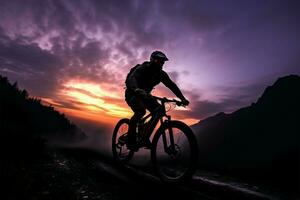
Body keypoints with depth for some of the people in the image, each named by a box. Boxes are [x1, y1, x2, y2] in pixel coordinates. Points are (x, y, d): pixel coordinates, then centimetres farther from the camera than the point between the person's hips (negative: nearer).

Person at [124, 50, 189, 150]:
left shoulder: (161, 74, -5)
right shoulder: (142, 68, -22)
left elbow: (171, 85, -7)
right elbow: (131, 78, -39)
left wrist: (182, 98, -19)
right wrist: (137, 89, -62)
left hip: (145, 95, 6)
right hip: (132, 94, -6)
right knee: (140, 111, -34)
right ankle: (130, 139, -19)